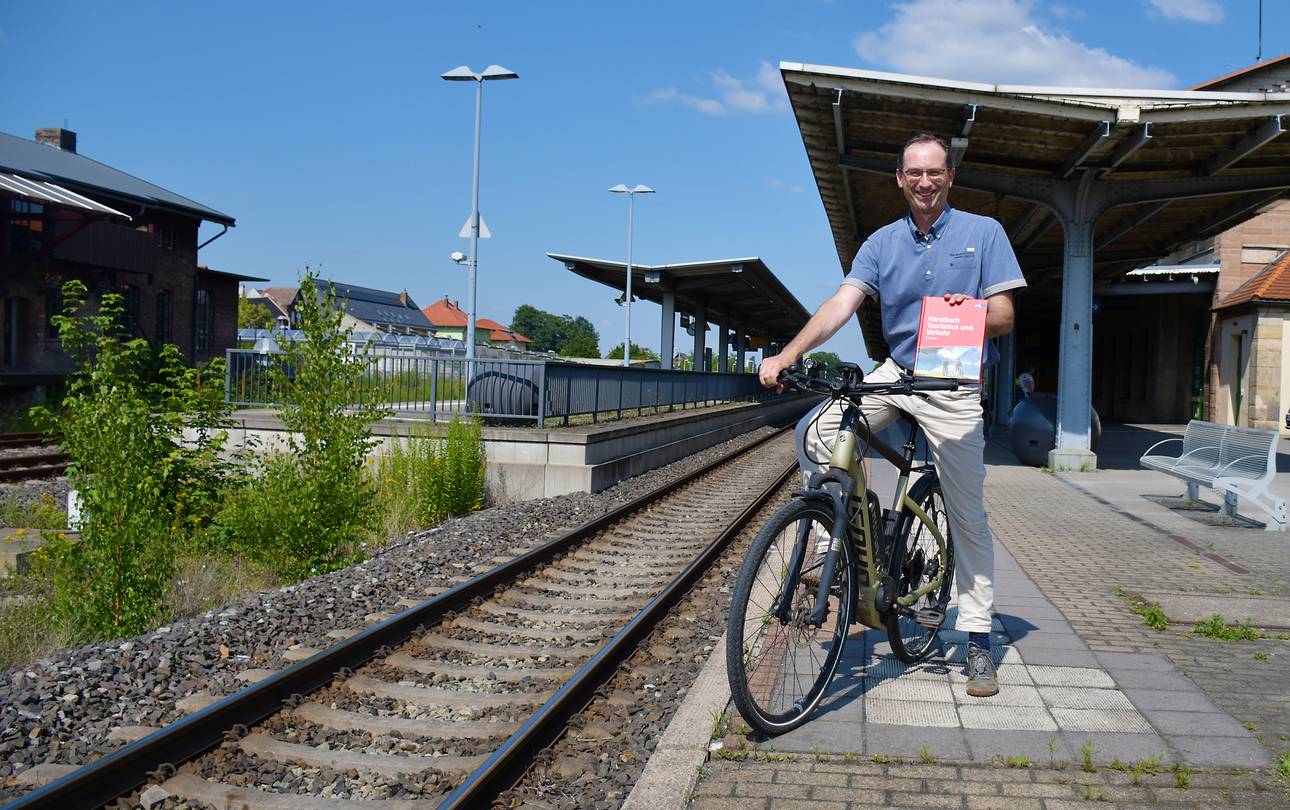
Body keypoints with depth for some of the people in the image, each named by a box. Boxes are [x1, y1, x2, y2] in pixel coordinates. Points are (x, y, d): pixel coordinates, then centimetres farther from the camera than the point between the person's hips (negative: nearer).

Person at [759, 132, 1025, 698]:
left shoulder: (984, 233, 0)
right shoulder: (882, 242, 6)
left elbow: (1004, 317, -2)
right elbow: (842, 302, -6)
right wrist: (786, 355, -21)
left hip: (955, 387, -3)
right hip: (894, 374, 3)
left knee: (968, 518, -1)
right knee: (814, 434, -18)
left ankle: (977, 641, 11)